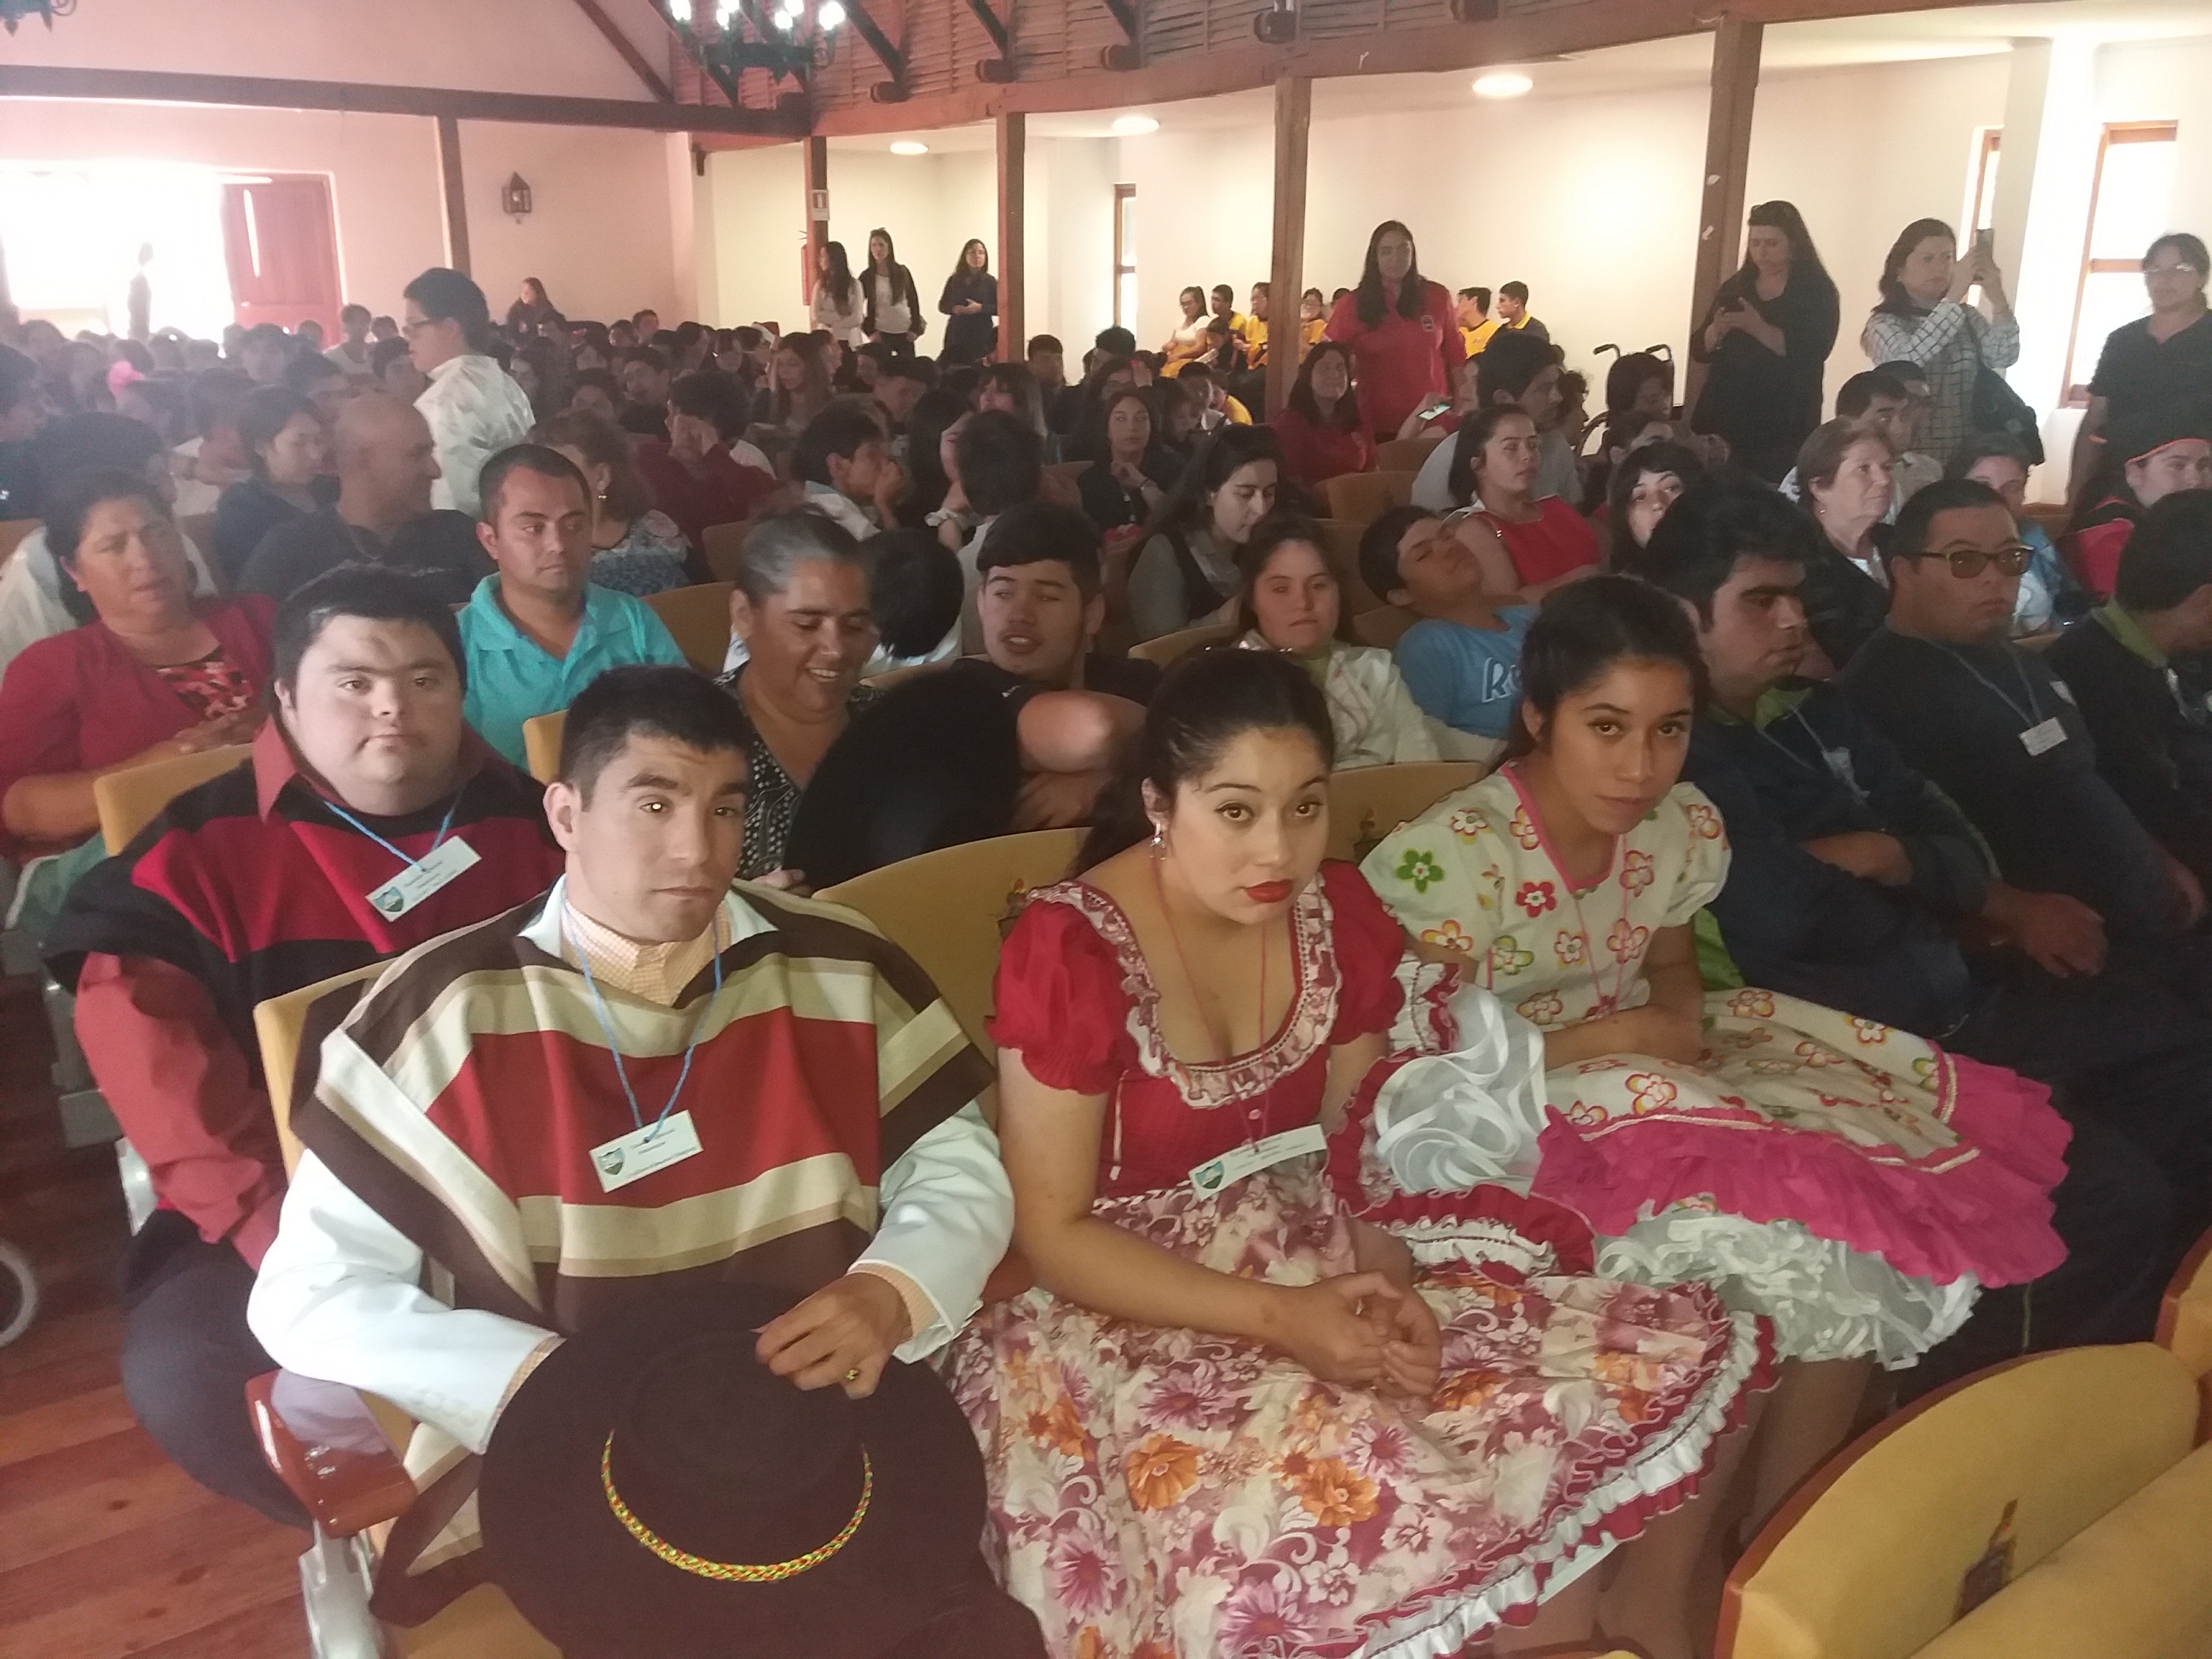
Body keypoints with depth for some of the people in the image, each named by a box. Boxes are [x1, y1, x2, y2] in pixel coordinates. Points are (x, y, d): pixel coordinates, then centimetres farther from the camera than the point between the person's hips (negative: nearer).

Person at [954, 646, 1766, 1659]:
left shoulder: (1338, 914, -2)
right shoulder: (1069, 949, -19)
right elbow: (1053, 1233, -15)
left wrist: (1386, 1278, -15)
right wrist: (1280, 1318, -22)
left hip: (1322, 1274, 5)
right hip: (1127, 1311, -5)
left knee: (1674, 1359, -8)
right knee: (1329, 1493, -32)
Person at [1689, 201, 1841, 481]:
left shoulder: (1817, 292, 1)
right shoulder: (1735, 288, 14)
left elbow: (1811, 353, -13)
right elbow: (1700, 350, 10)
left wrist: (1757, 327, -23)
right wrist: (1717, 330, -12)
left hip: (1782, 427, -4)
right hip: (1721, 419, 4)